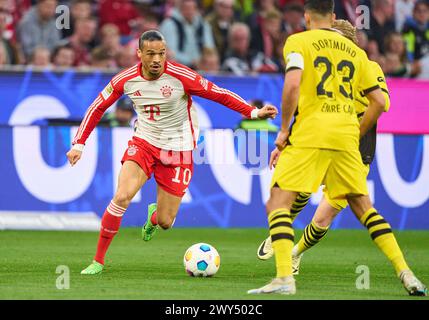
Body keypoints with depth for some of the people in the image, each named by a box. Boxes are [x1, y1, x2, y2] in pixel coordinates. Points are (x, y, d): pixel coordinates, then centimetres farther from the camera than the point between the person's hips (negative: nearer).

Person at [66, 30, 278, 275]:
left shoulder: (181, 76, -19)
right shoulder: (126, 80, -10)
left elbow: (219, 94, -11)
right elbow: (98, 108, 3)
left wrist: (254, 112, -19)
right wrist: (79, 144, 0)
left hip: (177, 151, -1)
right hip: (143, 143, 1)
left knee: (165, 222, 0)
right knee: (122, 197, -23)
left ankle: (153, 216, 43)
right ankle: (98, 261, -9)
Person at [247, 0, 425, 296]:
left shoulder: (298, 42, 3)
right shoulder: (355, 51, 18)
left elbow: (293, 84, -14)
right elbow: (379, 102, 15)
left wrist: (283, 131, -6)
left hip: (309, 134, -5)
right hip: (346, 136, 5)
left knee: (278, 203, -2)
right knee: (362, 205, 16)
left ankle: (284, 277, -20)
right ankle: (406, 273, 9)